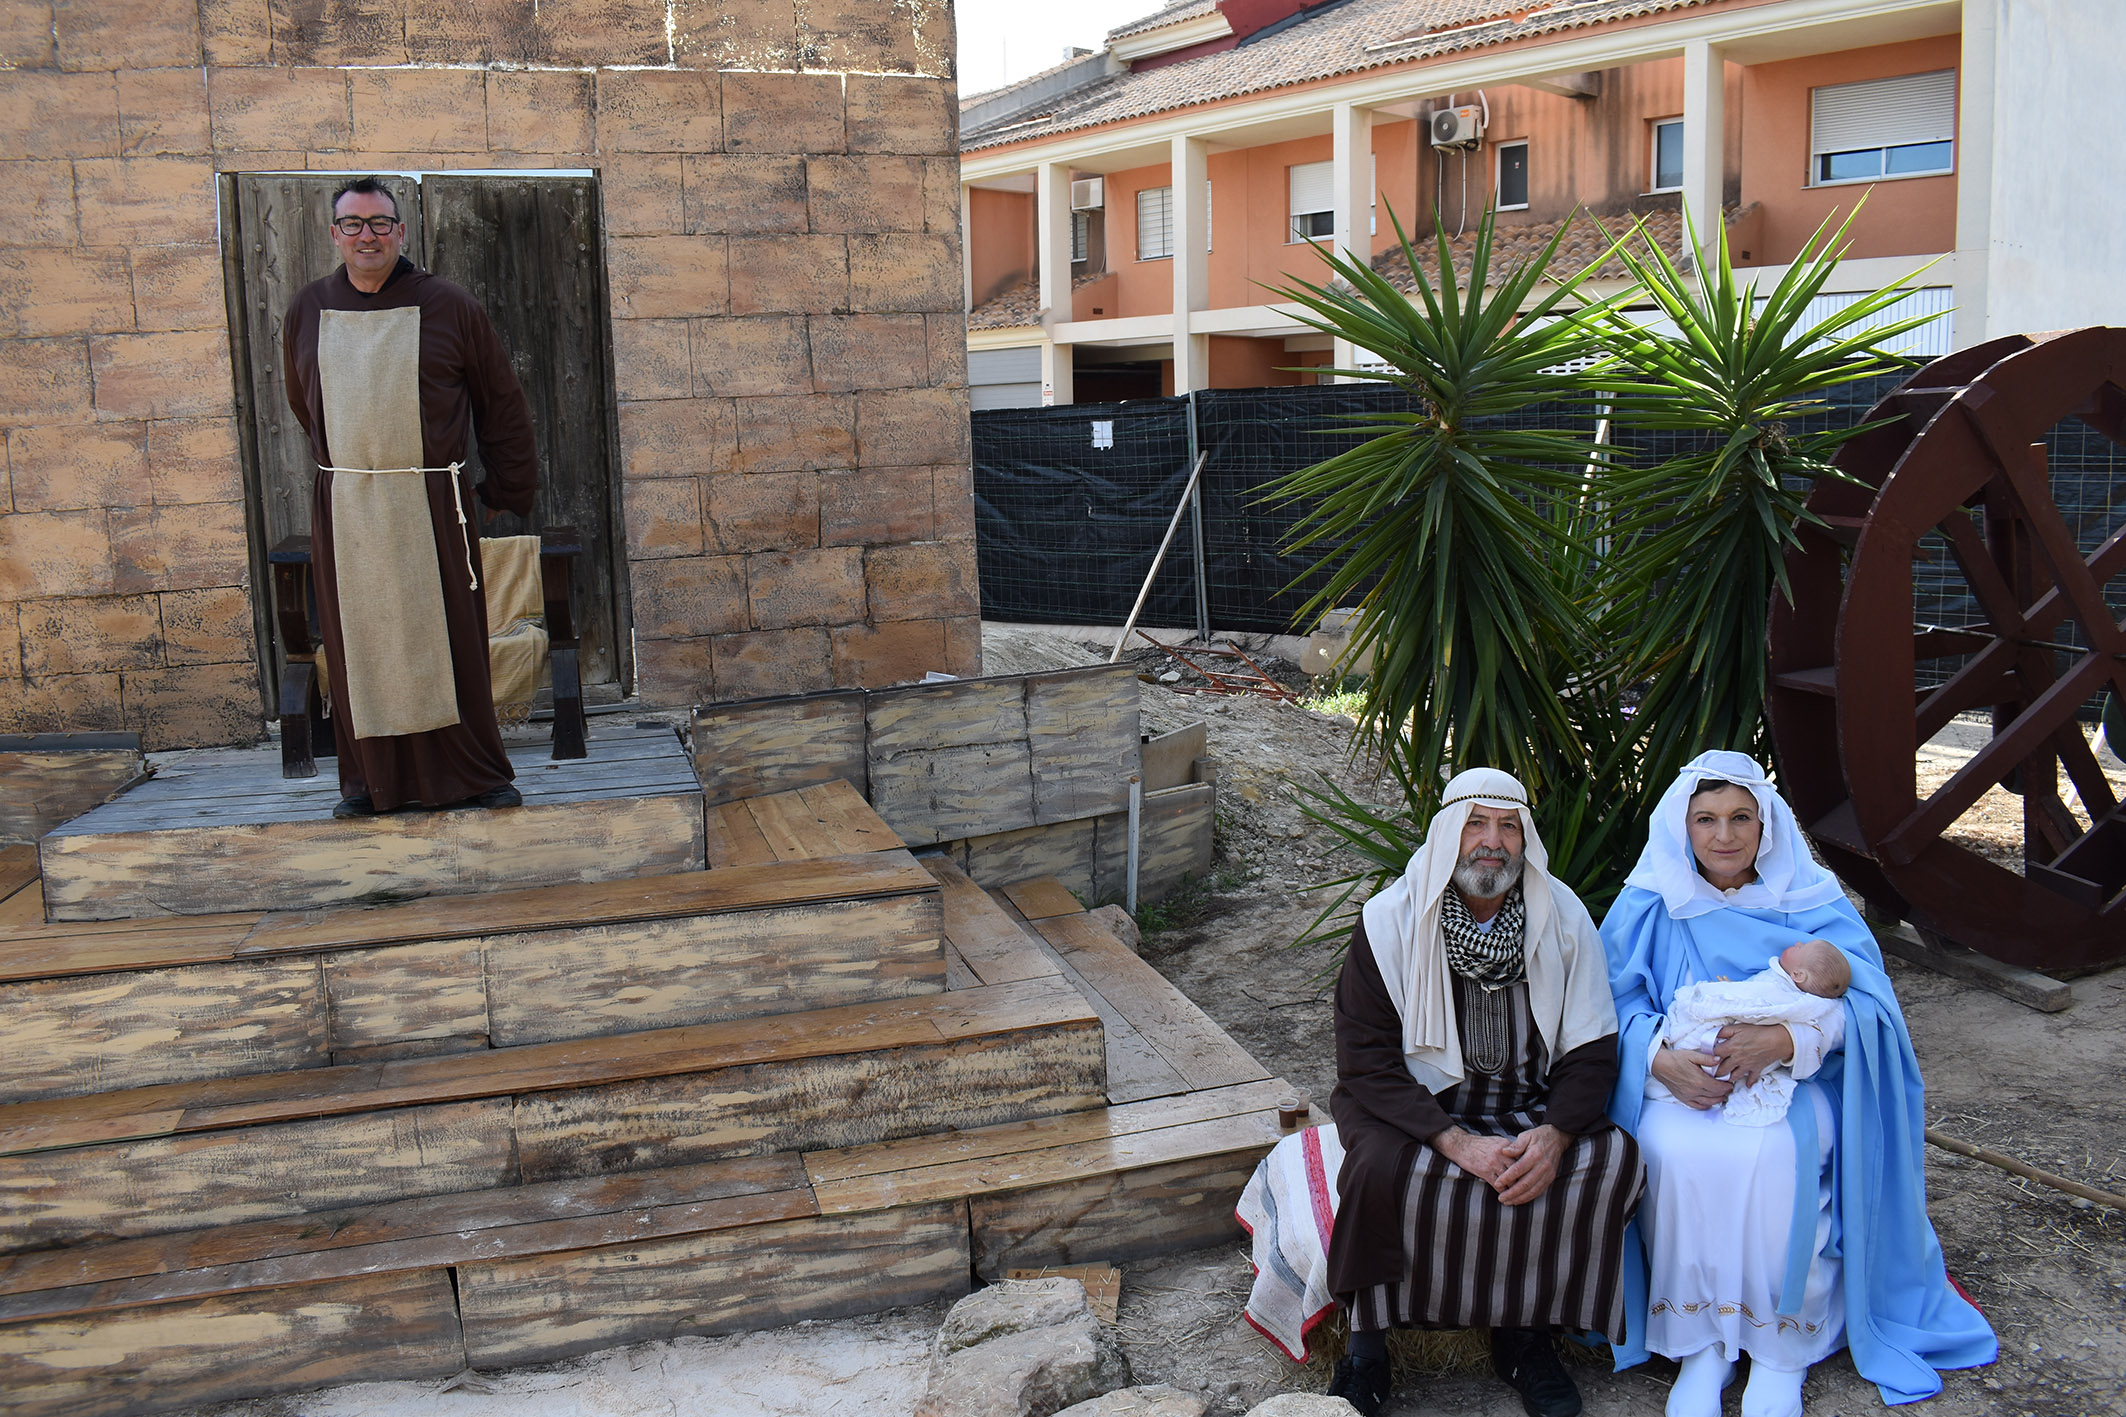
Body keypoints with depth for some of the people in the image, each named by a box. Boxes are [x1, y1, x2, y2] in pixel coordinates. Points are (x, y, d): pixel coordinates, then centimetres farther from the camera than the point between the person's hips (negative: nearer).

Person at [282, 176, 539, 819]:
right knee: (359, 646, 7)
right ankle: (371, 780, 17)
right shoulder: (307, 311, 7)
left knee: (449, 643, 1)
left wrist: (505, 492, 5)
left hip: (431, 503, -3)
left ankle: (475, 774, 12)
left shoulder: (448, 307, -2)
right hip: (343, 510, 3)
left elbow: (502, 404, 4)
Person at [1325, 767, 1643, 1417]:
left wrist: (1553, 1134, -21)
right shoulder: (1391, 922, -11)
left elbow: (1592, 1050, -1)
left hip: (1530, 1107, 3)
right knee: (1383, 1169, -33)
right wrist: (1457, 1143, -26)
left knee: (1614, 1158, -23)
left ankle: (1525, 1333, -4)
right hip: (1415, 1108, -3)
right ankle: (1367, 1342, -8)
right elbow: (1366, 1060, -14)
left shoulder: (1564, 918, -2)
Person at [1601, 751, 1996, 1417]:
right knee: (1677, 1152, -32)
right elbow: (1619, 1006, -4)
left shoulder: (1812, 901, 3)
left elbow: (1865, 1003, -8)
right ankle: (1701, 1344, -14)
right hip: (1680, 1079, 1)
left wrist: (1786, 1040, -27)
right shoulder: (1650, 905, 5)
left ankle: (1782, 1348, -13)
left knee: (1771, 1155, -32)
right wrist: (1662, 1060, -25)